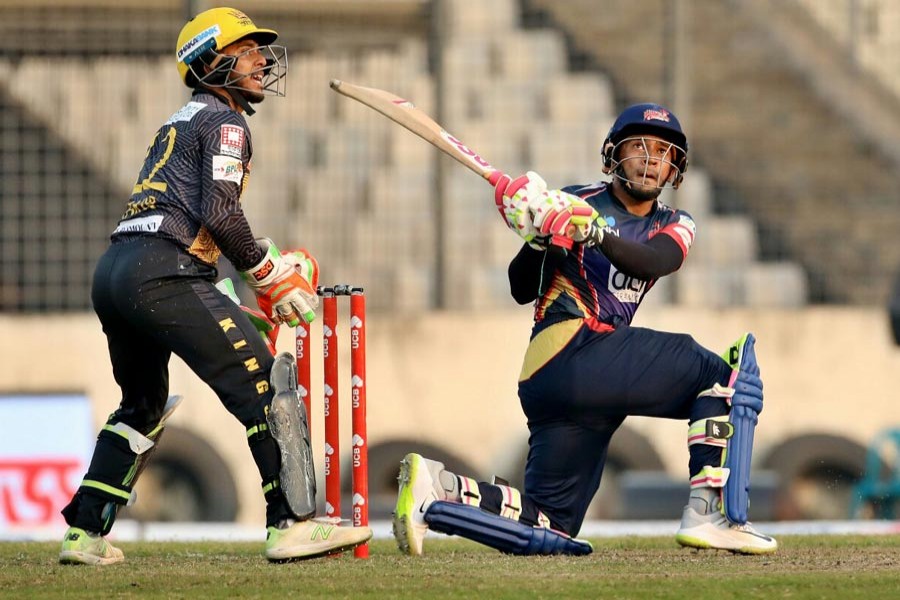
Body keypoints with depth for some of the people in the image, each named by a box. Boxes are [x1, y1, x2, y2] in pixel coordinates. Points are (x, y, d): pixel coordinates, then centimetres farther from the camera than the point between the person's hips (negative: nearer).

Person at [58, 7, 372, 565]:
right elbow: (220, 215, -12)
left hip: (112, 271, 10)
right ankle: (292, 522, -17)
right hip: (161, 274, -10)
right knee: (265, 385, -9)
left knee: (143, 407, 25)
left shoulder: (180, 121, 29)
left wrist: (261, 262, 21)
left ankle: (86, 534, 22)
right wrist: (270, 273, -1)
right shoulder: (223, 122, 1)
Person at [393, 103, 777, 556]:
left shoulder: (673, 226, 18)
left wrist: (596, 233, -26)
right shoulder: (574, 203, 7)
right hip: (573, 350, -7)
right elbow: (522, 290, 1)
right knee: (728, 372, -13)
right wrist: (538, 237, -18)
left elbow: (651, 263, -7)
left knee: (550, 527, 6)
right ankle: (709, 514, -21)